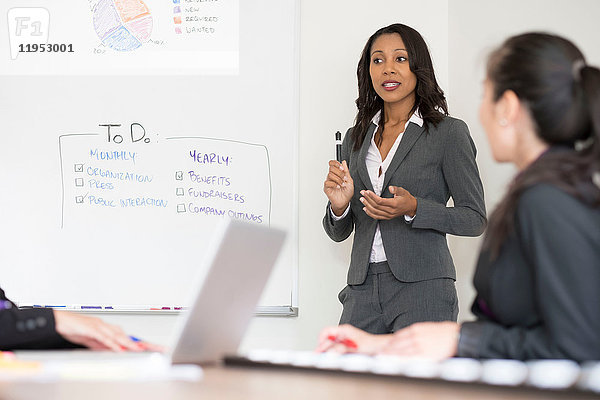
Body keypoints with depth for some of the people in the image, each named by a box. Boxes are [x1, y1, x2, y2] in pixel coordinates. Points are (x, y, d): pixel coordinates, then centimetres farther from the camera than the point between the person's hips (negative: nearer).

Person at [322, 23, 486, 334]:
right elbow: (338, 233, 17)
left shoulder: (448, 132, 0)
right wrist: (339, 205, -6)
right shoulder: (356, 138, 15)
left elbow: (475, 219, -2)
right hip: (363, 291, 4)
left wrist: (413, 209, -16)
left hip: (423, 289, -4)